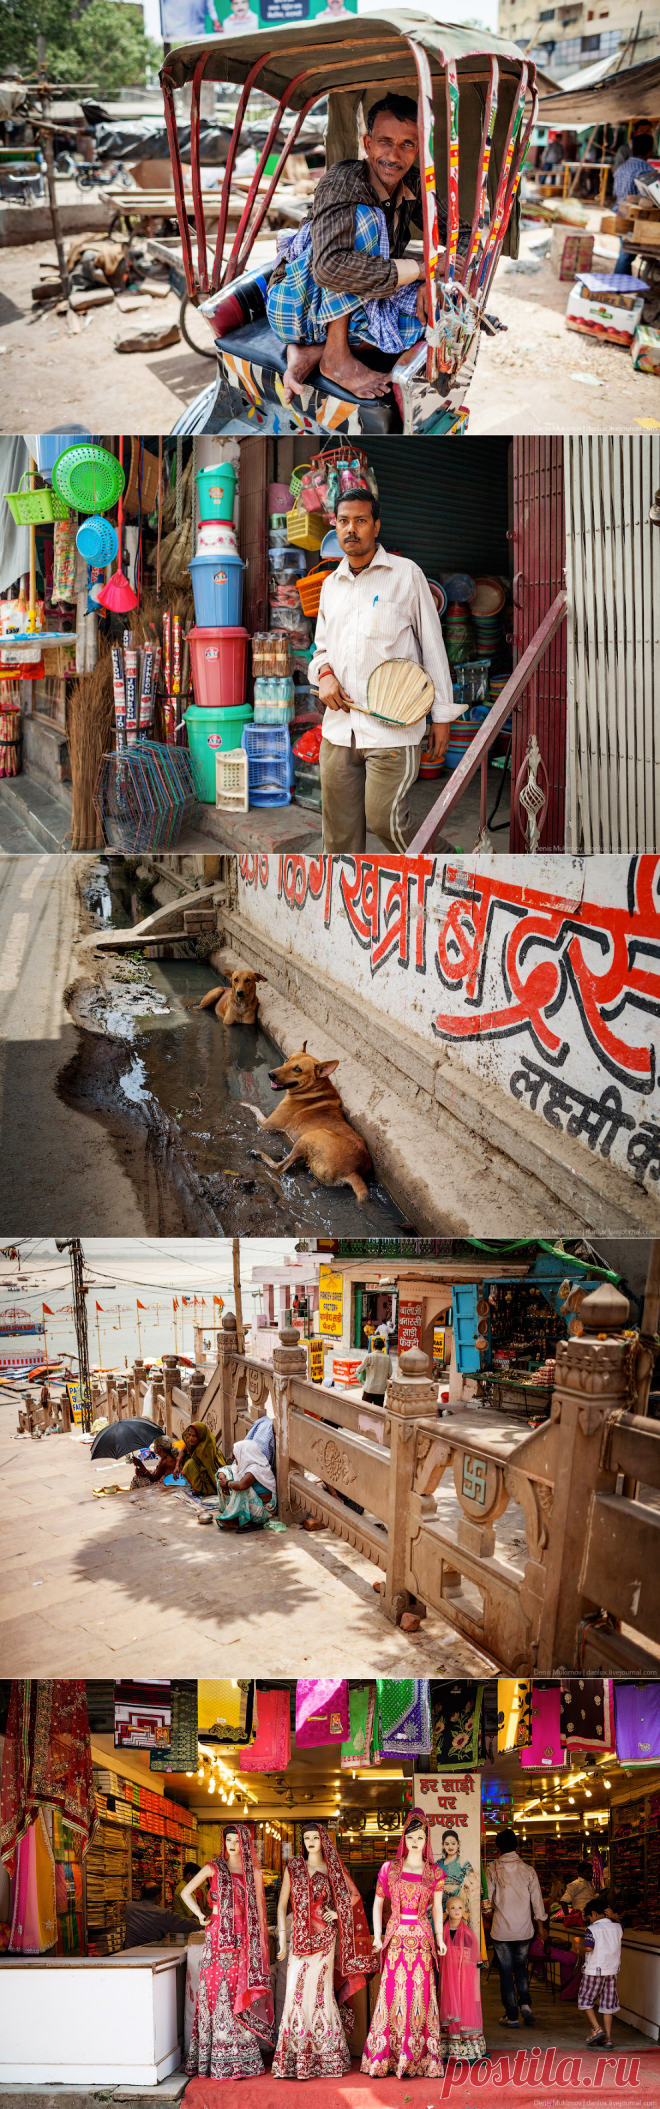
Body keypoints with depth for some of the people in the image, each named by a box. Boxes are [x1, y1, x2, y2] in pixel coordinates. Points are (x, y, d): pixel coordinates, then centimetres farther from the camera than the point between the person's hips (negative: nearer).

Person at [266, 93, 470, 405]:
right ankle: (335, 355, -23)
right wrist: (421, 268, -33)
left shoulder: (414, 185, -2)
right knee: (364, 218, -26)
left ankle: (309, 351, -14)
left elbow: (462, 236, 4)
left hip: (348, 313, 6)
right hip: (297, 303, -6)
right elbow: (329, 267, -38)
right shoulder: (342, 182, -22)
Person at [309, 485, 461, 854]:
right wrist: (324, 672, 0)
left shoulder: (406, 574, 1)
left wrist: (442, 716, -1)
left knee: (384, 820, -9)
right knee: (340, 828, 4)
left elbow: (433, 646, 2)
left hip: (393, 728, -5)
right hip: (339, 728, 5)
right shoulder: (331, 584, 16)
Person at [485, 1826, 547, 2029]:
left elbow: (487, 1898, -7)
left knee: (506, 1972, 8)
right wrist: (540, 1924, 13)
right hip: (524, 1928, 2)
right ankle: (525, 2004, 1)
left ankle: (511, 2016, 10)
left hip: (502, 1929, -2)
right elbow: (537, 1899, 2)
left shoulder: (494, 1869, -9)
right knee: (521, 1968, 19)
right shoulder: (528, 1870, -2)